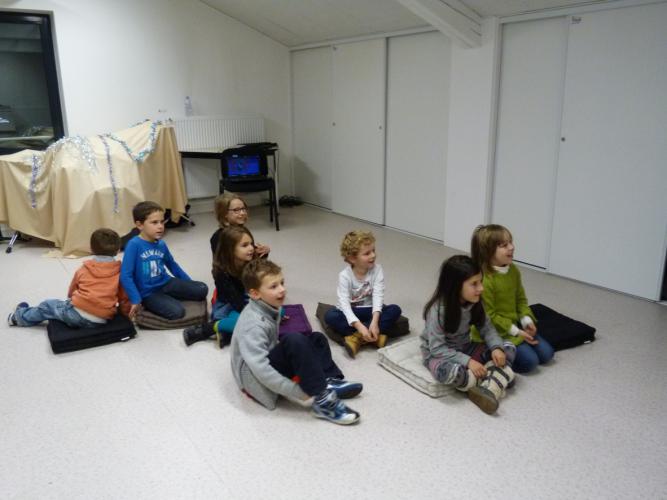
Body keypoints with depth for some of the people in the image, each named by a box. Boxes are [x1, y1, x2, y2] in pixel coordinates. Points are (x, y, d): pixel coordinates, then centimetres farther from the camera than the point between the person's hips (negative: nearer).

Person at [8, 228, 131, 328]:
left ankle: (20, 316, 45)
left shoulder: (83, 269, 10)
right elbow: (124, 297, 9)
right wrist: (126, 313, 23)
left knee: (48, 305, 26)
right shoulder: (120, 271, 5)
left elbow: (71, 292, 26)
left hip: (78, 313, -1)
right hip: (102, 320, 1)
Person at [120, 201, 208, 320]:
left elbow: (172, 265, 18)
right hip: (148, 293, -6)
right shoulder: (134, 245, -18)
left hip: (166, 283, 6)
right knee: (177, 312, -25)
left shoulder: (161, 244, 1)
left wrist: (189, 284, 21)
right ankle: (149, 305, 3)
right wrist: (136, 300, -23)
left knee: (202, 289, -4)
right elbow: (125, 276, -20)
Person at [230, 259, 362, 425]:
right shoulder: (253, 325, -27)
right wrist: (299, 394, -31)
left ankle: (330, 382, -10)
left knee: (316, 338, 8)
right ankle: (321, 400, -28)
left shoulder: (269, 308, 1)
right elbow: (260, 370, -33)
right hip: (255, 379, -10)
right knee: (294, 341, -32)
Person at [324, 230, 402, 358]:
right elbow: (344, 303, -26)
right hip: (351, 312, -1)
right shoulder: (345, 275, -17)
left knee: (395, 310, -24)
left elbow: (378, 295, -22)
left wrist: (374, 321, -37)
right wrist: (359, 326, -41)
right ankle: (375, 336, -33)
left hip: (370, 310, 2)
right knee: (330, 316, -30)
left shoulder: (377, 269, -11)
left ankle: (357, 337, -31)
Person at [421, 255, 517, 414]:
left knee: (508, 348, -9)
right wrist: (468, 361, -32)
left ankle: (490, 388, -28)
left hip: (463, 348, 6)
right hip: (437, 353, -6)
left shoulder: (474, 303, -8)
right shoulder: (438, 310, -27)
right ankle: (497, 380, -18)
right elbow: (437, 348, -27)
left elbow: (486, 328, -1)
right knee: (448, 371, -41)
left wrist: (497, 347, -21)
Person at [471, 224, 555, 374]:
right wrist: (516, 332, -18)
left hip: (516, 325, 9)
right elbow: (489, 316, -22)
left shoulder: (513, 270, 0)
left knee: (546, 354, 5)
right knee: (530, 361, -17)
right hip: (496, 332, -8)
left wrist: (527, 320, -5)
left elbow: (521, 299, 11)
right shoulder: (484, 280, -26)